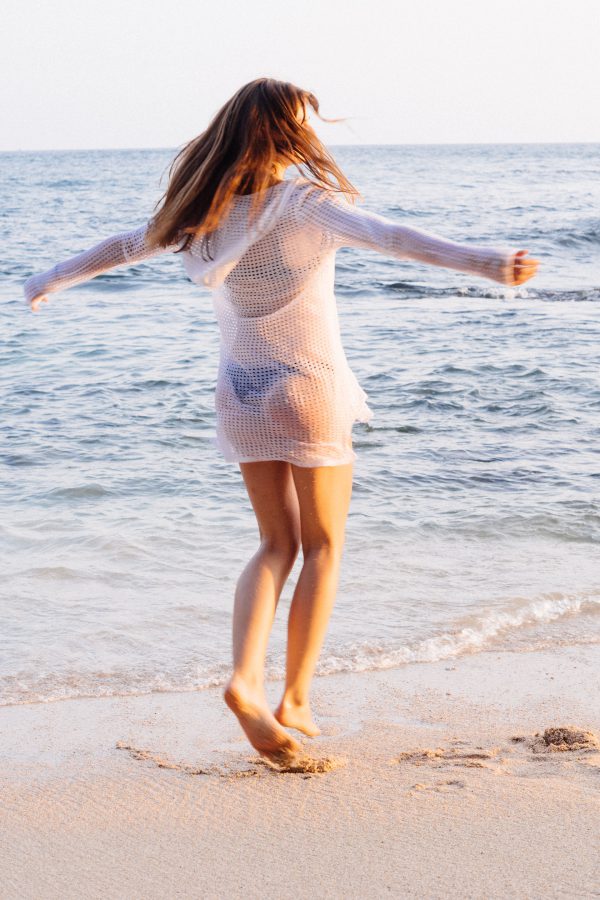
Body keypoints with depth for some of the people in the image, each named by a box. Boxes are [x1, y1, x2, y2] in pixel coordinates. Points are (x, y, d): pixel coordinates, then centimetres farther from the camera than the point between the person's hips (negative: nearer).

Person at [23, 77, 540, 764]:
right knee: (323, 548, 11)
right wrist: (485, 263, -46)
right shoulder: (308, 205, -18)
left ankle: (246, 679, -5)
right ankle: (295, 701, 9)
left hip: (243, 396, 5)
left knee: (277, 545, 15)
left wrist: (50, 281, 29)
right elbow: (389, 237, -34)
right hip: (309, 393, -5)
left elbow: (122, 246, 12)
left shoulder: (205, 213, -2)